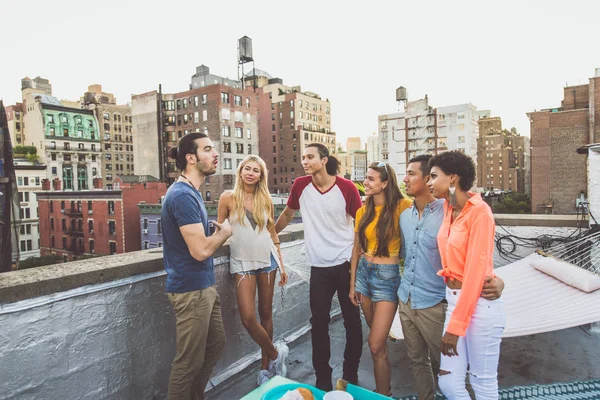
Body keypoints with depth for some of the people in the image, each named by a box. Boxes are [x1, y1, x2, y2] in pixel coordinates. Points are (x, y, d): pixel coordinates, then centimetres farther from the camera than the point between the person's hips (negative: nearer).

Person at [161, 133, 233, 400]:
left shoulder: (191, 192, 11)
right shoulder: (182, 195, -21)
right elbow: (200, 250, -26)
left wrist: (217, 233, 1)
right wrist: (225, 232, -10)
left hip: (204, 285, 10)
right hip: (190, 290, -10)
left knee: (216, 344, 21)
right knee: (190, 360, 5)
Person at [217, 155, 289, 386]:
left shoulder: (265, 199, 3)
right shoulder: (228, 197, -4)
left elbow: (273, 233, 9)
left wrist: (282, 264, 9)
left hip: (267, 259, 2)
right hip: (242, 262, -2)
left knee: (265, 313, 10)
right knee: (248, 318, -9)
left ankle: (266, 367, 26)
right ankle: (275, 354, 18)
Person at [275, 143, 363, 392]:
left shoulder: (347, 187, -9)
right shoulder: (300, 185, -2)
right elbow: (287, 214, 14)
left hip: (346, 264, -1)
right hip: (319, 267, 2)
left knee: (352, 321, 11)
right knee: (319, 323, 7)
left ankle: (351, 375, 31)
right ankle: (323, 379, 24)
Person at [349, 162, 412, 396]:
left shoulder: (401, 207, -11)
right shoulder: (362, 212, 5)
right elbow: (356, 249, 10)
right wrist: (352, 284, 11)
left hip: (388, 276, -6)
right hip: (364, 273, 6)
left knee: (376, 345, -4)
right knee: (378, 339, 19)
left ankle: (383, 394, 20)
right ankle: (385, 388, 39)